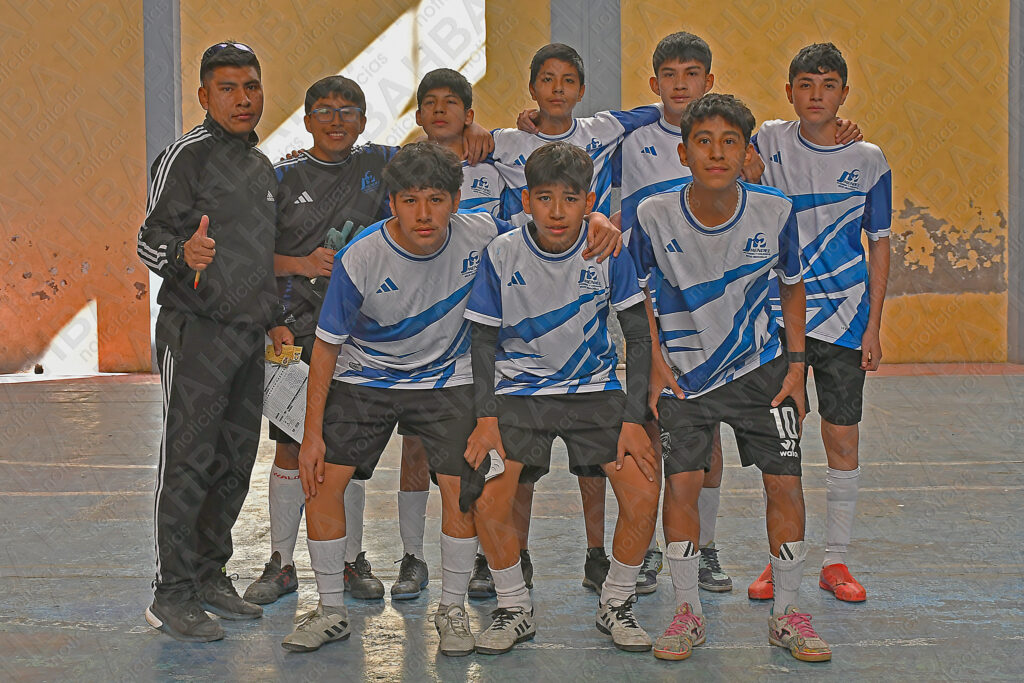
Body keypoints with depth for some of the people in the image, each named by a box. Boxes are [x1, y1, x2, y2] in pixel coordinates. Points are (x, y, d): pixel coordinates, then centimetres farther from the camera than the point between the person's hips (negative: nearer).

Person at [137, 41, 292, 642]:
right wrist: (183, 253, -31)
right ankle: (173, 596, -2)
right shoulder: (187, 155, -5)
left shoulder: (263, 165, 19)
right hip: (196, 329, -8)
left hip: (248, 335, 8)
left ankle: (211, 577, 20)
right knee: (190, 462, -7)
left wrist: (273, 319, 19)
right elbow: (151, 238, -9)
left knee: (235, 463, 10)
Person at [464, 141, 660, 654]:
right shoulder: (502, 253, -11)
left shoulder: (608, 251, -12)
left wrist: (633, 419, -10)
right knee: (488, 502, -18)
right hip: (521, 391, 0)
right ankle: (514, 609, 8)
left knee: (643, 498, -15)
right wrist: (486, 416, -11)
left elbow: (638, 336, -4)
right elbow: (485, 339, -2)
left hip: (595, 389, 0)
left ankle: (616, 605, 10)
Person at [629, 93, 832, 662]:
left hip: (762, 369, 1)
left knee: (786, 483, -3)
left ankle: (787, 613, 14)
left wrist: (796, 365, 0)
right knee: (682, 482, -8)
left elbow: (792, 286, 4)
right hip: (685, 373, -1)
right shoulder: (655, 215, -15)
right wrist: (656, 363, -3)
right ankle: (689, 612, 10)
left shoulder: (775, 211, -13)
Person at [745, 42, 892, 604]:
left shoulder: (868, 160, 0)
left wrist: (873, 325, -1)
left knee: (843, 440, 2)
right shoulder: (770, 143, 1)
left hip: (843, 316, 0)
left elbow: (879, 245, 4)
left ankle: (835, 563, 14)